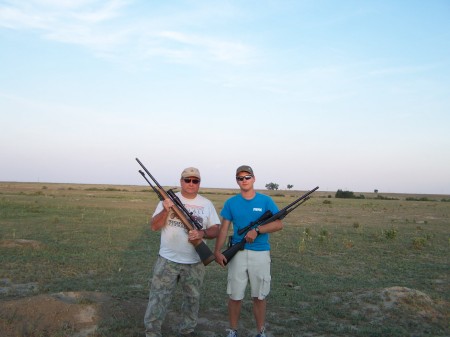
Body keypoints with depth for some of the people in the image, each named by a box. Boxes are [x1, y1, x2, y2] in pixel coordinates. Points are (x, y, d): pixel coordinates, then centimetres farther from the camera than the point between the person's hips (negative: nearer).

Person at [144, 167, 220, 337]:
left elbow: (216, 229, 2)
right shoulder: (168, 199, -1)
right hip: (167, 260, -2)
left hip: (195, 263, 2)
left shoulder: (207, 204, 4)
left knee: (192, 299, 14)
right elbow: (154, 226, -4)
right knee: (158, 298, 1)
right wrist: (166, 211, -22)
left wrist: (202, 233, -18)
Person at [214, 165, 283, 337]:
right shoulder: (231, 203, 4)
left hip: (261, 254, 0)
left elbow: (278, 224, -5)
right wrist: (217, 251, -9)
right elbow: (224, 229, 2)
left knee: (259, 296, 9)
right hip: (238, 253, 1)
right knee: (235, 296, 6)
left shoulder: (266, 201, 1)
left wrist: (257, 230, -18)